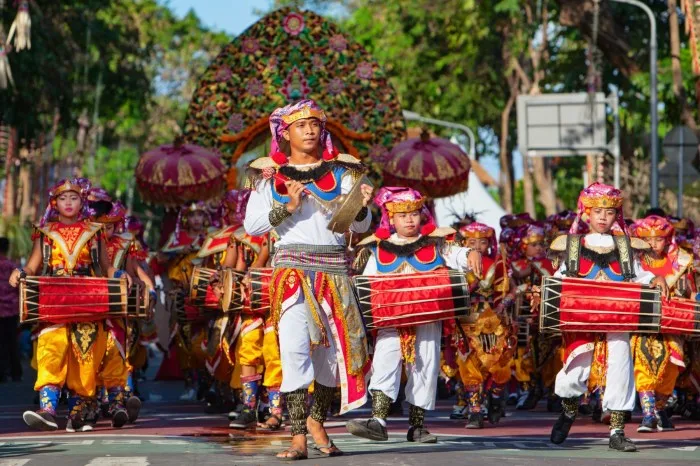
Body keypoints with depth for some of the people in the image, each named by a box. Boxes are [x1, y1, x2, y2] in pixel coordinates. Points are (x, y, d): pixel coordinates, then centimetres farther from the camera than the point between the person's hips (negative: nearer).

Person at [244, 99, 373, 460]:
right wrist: (286, 207, -12)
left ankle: (317, 421, 28)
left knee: (334, 348, 6)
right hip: (292, 268, -2)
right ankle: (298, 438, -17)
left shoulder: (340, 171, 10)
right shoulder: (271, 175, 8)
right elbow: (251, 224, 2)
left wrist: (361, 207, -16)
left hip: (334, 270, 2)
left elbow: (361, 226, 6)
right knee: (295, 347, -14)